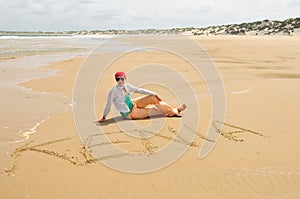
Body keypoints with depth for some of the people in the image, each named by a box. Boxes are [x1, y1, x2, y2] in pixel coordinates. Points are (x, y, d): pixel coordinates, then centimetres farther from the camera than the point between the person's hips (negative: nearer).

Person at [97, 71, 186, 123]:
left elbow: (139, 90, 0)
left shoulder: (126, 86, -9)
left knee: (154, 98, -4)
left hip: (133, 104, 6)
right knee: (154, 110, -4)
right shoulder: (114, 90, -28)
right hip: (129, 114, -6)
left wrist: (154, 93, 2)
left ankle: (171, 109, 11)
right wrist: (104, 117, -16)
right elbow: (108, 104, -22)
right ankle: (172, 112, 18)